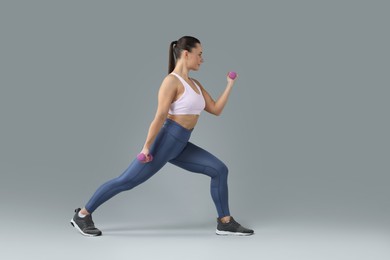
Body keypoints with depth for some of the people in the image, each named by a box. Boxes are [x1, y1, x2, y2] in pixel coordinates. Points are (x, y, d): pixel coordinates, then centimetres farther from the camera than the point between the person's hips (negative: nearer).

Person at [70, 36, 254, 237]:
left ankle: (225, 223, 6)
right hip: (166, 141, -8)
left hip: (181, 146, 9)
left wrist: (230, 85, 12)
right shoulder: (172, 81, -12)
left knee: (219, 170, 1)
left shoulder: (195, 84, 14)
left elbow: (215, 110, 13)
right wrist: (146, 147, -19)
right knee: (126, 181, -4)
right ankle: (82, 215, 8)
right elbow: (160, 116, -18)